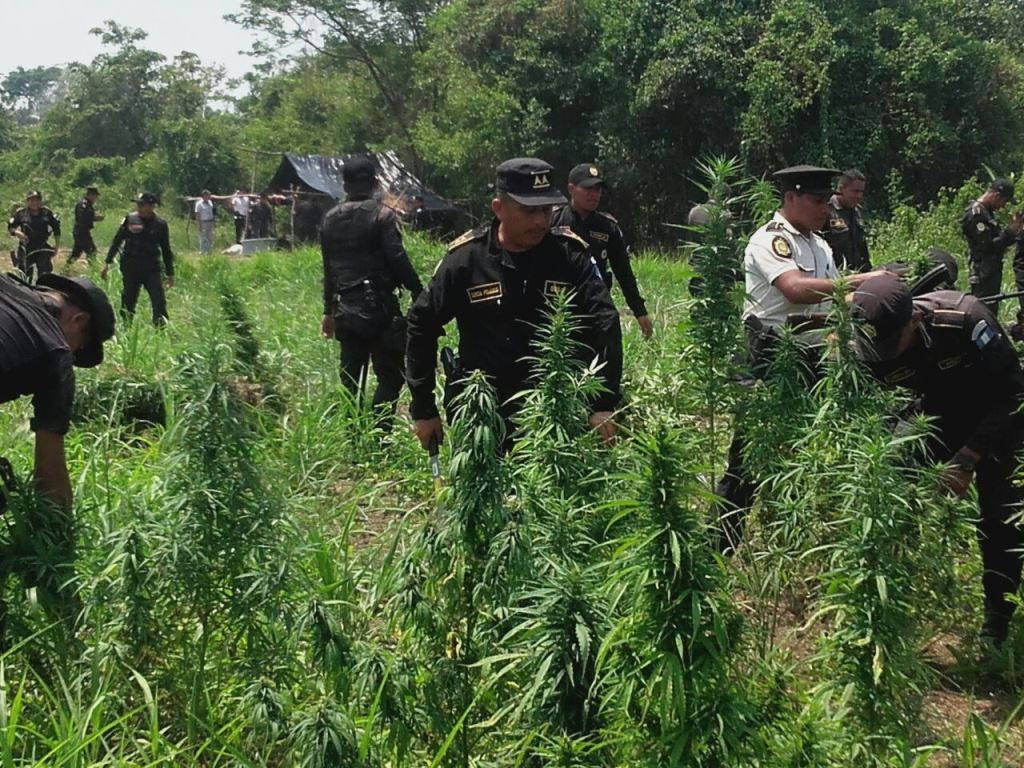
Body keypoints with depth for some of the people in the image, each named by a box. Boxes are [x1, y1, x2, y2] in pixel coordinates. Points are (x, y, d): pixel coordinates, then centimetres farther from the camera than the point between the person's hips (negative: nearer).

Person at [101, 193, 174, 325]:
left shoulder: (160, 225, 1)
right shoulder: (130, 219, 0)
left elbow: (166, 250, 9)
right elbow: (117, 241, 6)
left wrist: (170, 273, 10)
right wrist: (107, 263, 2)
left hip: (152, 270, -1)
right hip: (130, 269, 1)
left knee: (159, 303, -11)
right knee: (127, 303, 7)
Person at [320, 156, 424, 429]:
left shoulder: (330, 219, 12)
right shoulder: (382, 215, -7)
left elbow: (328, 269, 17)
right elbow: (398, 260, -14)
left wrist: (329, 311, 23)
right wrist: (419, 294, -8)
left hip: (345, 309, 6)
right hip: (378, 306, -6)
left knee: (350, 378, 13)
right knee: (390, 375, -3)